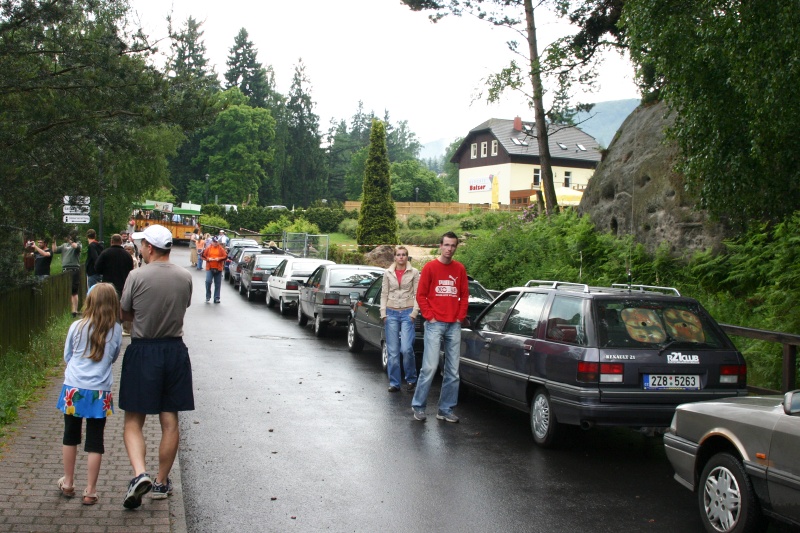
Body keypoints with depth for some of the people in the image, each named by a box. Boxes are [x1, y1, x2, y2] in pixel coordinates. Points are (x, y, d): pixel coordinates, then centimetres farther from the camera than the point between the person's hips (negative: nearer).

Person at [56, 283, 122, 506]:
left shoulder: (77, 327, -6)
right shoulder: (116, 330, -7)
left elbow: (67, 356, 6)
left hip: (74, 389, 1)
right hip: (100, 392, -1)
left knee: (70, 436, 19)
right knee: (95, 442, 7)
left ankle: (68, 483, 31)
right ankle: (90, 491, 11)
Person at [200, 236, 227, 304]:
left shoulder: (221, 249, 4)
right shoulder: (208, 249, 5)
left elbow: (225, 256, 1)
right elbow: (203, 256, 7)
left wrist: (219, 259, -14)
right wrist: (208, 258, -11)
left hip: (218, 269, 1)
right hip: (209, 268, -1)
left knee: (218, 284, 4)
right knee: (208, 281, -15)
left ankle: (216, 298, 12)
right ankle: (208, 297, 1)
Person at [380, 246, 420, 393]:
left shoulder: (414, 272, 2)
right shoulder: (388, 273, 9)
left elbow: (417, 294, 0)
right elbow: (384, 294, 10)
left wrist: (414, 313, -7)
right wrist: (383, 313, 2)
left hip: (407, 313, -2)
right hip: (391, 313, 2)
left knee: (406, 349, -13)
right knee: (393, 351, 2)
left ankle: (411, 379, 8)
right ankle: (394, 383, 10)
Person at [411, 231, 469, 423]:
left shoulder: (460, 269, 9)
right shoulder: (430, 267, -1)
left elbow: (464, 296, 13)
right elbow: (421, 295, -1)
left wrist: (460, 317, 3)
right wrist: (430, 317, -7)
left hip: (454, 325, 4)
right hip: (435, 324, -4)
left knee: (453, 371, 5)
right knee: (430, 367, -9)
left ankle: (446, 409, 13)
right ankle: (418, 406, 4)